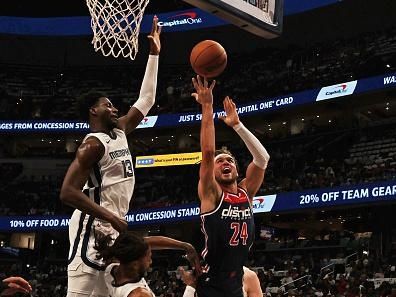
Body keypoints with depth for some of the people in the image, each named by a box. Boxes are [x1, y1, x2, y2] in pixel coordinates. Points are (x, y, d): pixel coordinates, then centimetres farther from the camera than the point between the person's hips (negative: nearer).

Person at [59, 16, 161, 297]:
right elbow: (68, 192, -20)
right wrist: (113, 218, -22)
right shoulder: (94, 144, -12)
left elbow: (146, 100, 22)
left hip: (111, 229, 10)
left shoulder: (119, 132, 14)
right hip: (93, 228, -10)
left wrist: (154, 55, 17)